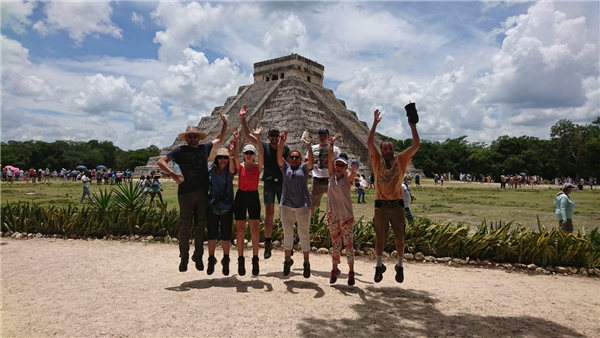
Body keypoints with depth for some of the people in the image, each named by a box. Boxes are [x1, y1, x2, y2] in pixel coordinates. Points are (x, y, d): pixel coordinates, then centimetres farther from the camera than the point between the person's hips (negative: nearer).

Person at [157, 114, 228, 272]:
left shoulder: (204, 148, 14)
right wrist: (172, 173, -17)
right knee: (186, 226, 0)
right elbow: (161, 161, -2)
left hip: (202, 193, 3)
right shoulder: (180, 150, 4)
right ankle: (184, 257, 11)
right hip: (186, 193, -3)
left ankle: (198, 256, 17)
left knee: (200, 225, 7)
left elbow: (219, 140, 31)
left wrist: (225, 125, 27)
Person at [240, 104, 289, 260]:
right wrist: (243, 119, -11)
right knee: (269, 213, 3)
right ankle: (268, 242, 10)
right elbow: (247, 135, -2)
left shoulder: (285, 148, 6)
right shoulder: (264, 146, 4)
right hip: (269, 182, 0)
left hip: (283, 183, 0)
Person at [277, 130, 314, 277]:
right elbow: (279, 157, -6)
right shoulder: (285, 167, 10)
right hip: (287, 205, 2)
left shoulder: (304, 167, 7)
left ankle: (306, 262, 12)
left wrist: (309, 147, -27)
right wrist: (281, 143, -20)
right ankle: (287, 260, 24)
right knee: (287, 234, 10)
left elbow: (311, 161, -13)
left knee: (303, 234, 3)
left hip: (302, 205, -2)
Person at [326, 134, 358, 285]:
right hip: (332, 215, 4)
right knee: (335, 244, 12)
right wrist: (331, 143, -12)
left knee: (348, 244, 3)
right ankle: (334, 269, 23)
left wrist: (354, 171, -51)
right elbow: (330, 158, -4)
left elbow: (352, 176, -30)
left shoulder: (347, 179, -7)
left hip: (346, 216, -3)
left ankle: (351, 272, 13)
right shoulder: (332, 175, 3)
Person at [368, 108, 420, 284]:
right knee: (380, 238, 8)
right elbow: (369, 142, -10)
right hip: (381, 204, 0)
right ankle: (379, 266, 22)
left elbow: (416, 145, -4)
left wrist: (412, 126, -10)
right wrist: (375, 123, -13)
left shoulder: (401, 160, 2)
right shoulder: (377, 160, 1)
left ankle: (400, 266, 23)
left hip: (397, 204, 0)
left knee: (400, 238, 7)